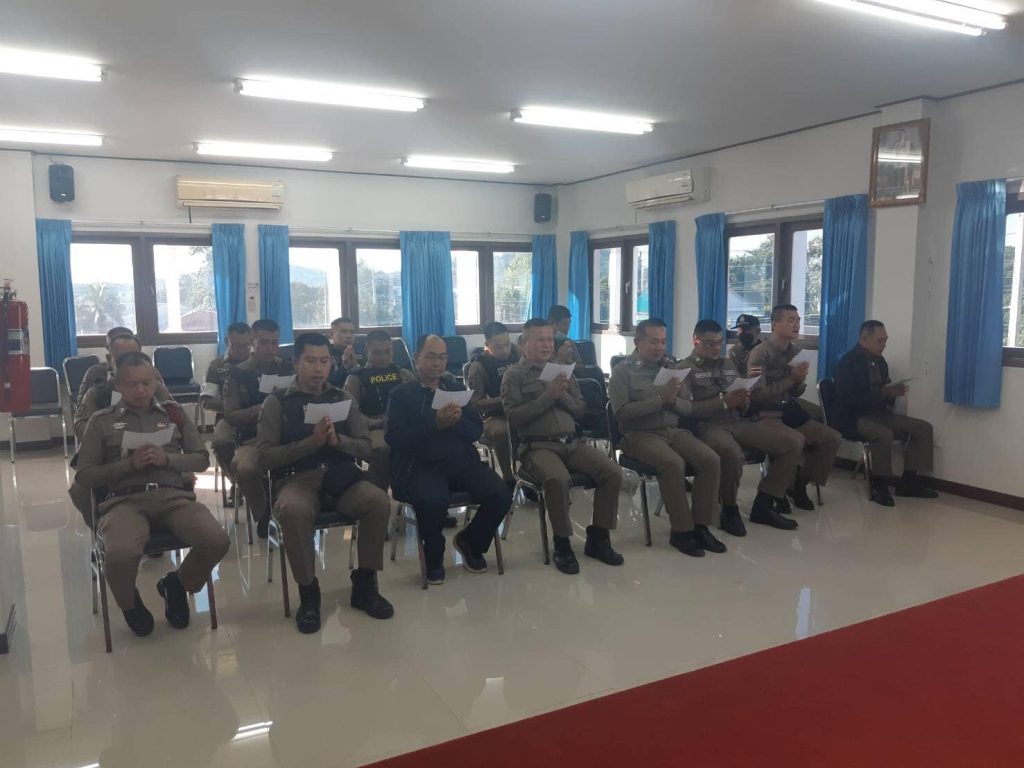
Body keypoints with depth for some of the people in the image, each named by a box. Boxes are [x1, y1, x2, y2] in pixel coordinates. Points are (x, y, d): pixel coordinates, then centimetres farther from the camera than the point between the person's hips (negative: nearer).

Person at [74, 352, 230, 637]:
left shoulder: (174, 412, 16)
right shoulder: (101, 421, 11)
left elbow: (202, 459, 15)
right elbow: (84, 476, 8)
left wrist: (167, 459, -5)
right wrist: (130, 464, -8)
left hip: (173, 495, 2)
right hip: (124, 500, -1)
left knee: (217, 540, -26)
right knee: (121, 554, -35)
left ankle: (177, 585, 10)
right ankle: (130, 604, 4)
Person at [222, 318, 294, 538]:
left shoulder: (287, 368, 13)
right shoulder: (237, 373, 6)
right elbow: (230, 416, -2)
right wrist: (260, 409, -17)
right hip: (252, 438, -1)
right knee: (245, 469, -37)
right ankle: (263, 515, -5)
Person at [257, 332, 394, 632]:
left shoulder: (343, 399, 13)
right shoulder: (277, 402, 4)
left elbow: (365, 448, 8)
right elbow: (264, 457, -4)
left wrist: (336, 440, -13)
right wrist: (311, 441, -15)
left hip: (341, 475, 3)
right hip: (296, 478, -2)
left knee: (379, 501, -27)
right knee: (292, 510, -37)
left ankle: (364, 584, -7)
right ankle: (308, 591, -14)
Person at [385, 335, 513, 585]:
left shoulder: (456, 388, 17)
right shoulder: (401, 394, 5)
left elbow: (477, 430, 10)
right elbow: (395, 439, -9)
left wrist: (457, 421, -12)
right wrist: (435, 424, -20)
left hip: (461, 460, 4)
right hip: (421, 465, -4)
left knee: (501, 495, -18)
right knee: (433, 501, -35)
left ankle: (469, 541, 13)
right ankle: (434, 556, -1)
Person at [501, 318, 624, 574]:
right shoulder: (514, 375, 3)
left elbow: (580, 410, 14)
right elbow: (513, 418, -9)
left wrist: (562, 395, -6)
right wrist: (548, 396, -15)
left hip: (572, 442, 5)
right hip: (537, 446, -5)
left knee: (613, 472, -16)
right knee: (559, 479, -35)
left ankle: (597, 538, -2)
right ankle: (562, 544, -14)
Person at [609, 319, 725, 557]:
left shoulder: (670, 366, 13)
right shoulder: (623, 371, -2)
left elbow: (688, 408, 11)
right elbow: (621, 411, -15)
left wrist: (673, 400, -12)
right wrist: (660, 399, -19)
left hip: (673, 431, 5)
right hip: (639, 435, -5)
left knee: (711, 460, -18)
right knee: (673, 463, -32)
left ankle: (701, 525, -8)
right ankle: (681, 530, -17)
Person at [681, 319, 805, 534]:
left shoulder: (728, 365, 24)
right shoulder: (685, 369, 3)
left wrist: (744, 401, 0)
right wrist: (724, 401, -16)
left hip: (740, 421, 7)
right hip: (709, 425, -7)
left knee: (794, 441, -10)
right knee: (732, 453, -41)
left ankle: (763, 505, -3)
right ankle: (730, 509, -12)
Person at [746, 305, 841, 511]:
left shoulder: (795, 351, 8)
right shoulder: (760, 353, -14)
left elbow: (796, 393, 12)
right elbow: (757, 395, -22)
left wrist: (800, 380, -10)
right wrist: (790, 379, -20)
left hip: (789, 406, 8)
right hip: (770, 413, -8)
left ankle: (799, 483, 11)